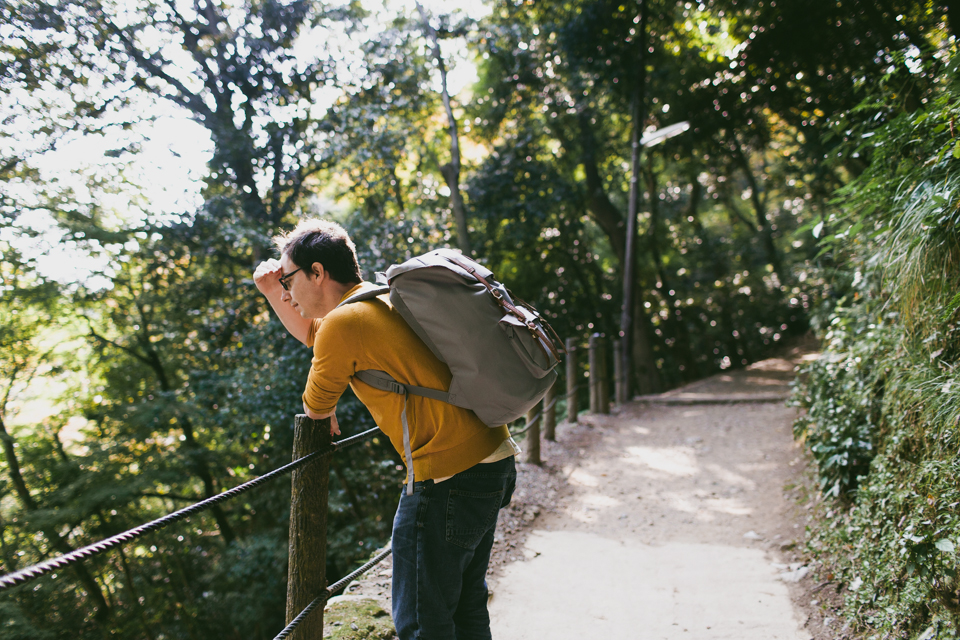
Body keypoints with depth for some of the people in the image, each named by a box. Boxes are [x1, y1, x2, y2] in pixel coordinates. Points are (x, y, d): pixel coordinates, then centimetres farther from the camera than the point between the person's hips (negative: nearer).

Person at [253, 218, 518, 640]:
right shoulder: (380, 301, 14)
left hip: (450, 478, -10)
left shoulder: (342, 324, -14)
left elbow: (315, 410, 2)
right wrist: (272, 293, 19)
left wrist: (327, 418, 25)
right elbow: (310, 333, 33)